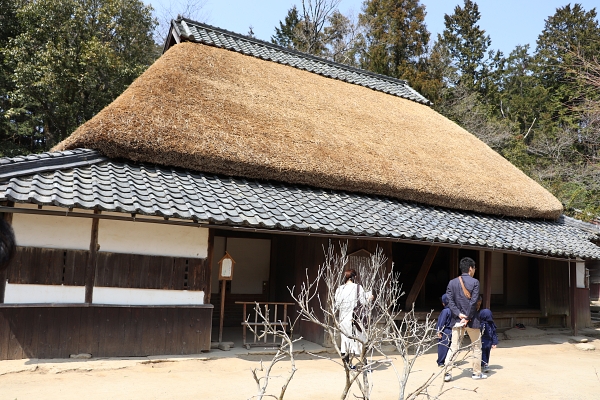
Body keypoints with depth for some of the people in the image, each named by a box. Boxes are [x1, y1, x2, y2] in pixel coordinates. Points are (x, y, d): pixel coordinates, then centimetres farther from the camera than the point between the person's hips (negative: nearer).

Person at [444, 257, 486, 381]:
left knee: (453, 347, 4)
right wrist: (467, 318, -13)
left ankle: (447, 373, -3)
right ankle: (477, 373, 23)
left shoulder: (452, 283, 4)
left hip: (457, 320, 3)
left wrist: (459, 314, -9)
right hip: (472, 320, -3)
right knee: (477, 347, 15)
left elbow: (450, 301, -4)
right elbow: (473, 302, -14)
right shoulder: (474, 282, -7)